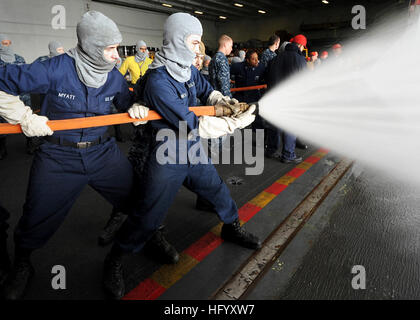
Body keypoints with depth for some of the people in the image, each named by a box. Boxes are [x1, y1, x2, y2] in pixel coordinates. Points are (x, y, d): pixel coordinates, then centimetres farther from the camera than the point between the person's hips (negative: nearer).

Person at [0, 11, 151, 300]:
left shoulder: (115, 77, -1)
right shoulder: (56, 70, -15)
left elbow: (127, 102, 15)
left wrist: (137, 108, -8)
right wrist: (24, 118, -15)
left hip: (104, 152, 4)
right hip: (59, 157, -3)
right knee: (38, 219, 8)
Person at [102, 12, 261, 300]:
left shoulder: (188, 69, 0)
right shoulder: (158, 82, -25)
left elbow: (208, 91, 18)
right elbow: (192, 125, -27)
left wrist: (226, 101, -5)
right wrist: (236, 123, -22)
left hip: (192, 150, 8)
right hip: (168, 158, -7)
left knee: (217, 189, 20)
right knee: (149, 214, 0)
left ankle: (232, 227, 49)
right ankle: (114, 262, 24)